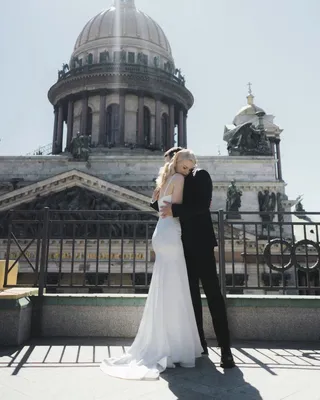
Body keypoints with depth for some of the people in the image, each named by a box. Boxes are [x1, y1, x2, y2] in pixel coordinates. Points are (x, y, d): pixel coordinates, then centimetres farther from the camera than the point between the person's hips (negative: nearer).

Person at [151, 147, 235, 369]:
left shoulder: (200, 175, -2)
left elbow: (203, 205, -17)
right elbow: (168, 209, 17)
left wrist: (174, 209, -24)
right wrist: (157, 201, -1)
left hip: (200, 243, -6)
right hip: (184, 245, 6)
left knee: (212, 293, -5)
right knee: (192, 294, 10)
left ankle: (225, 348, 0)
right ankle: (199, 342, 19)